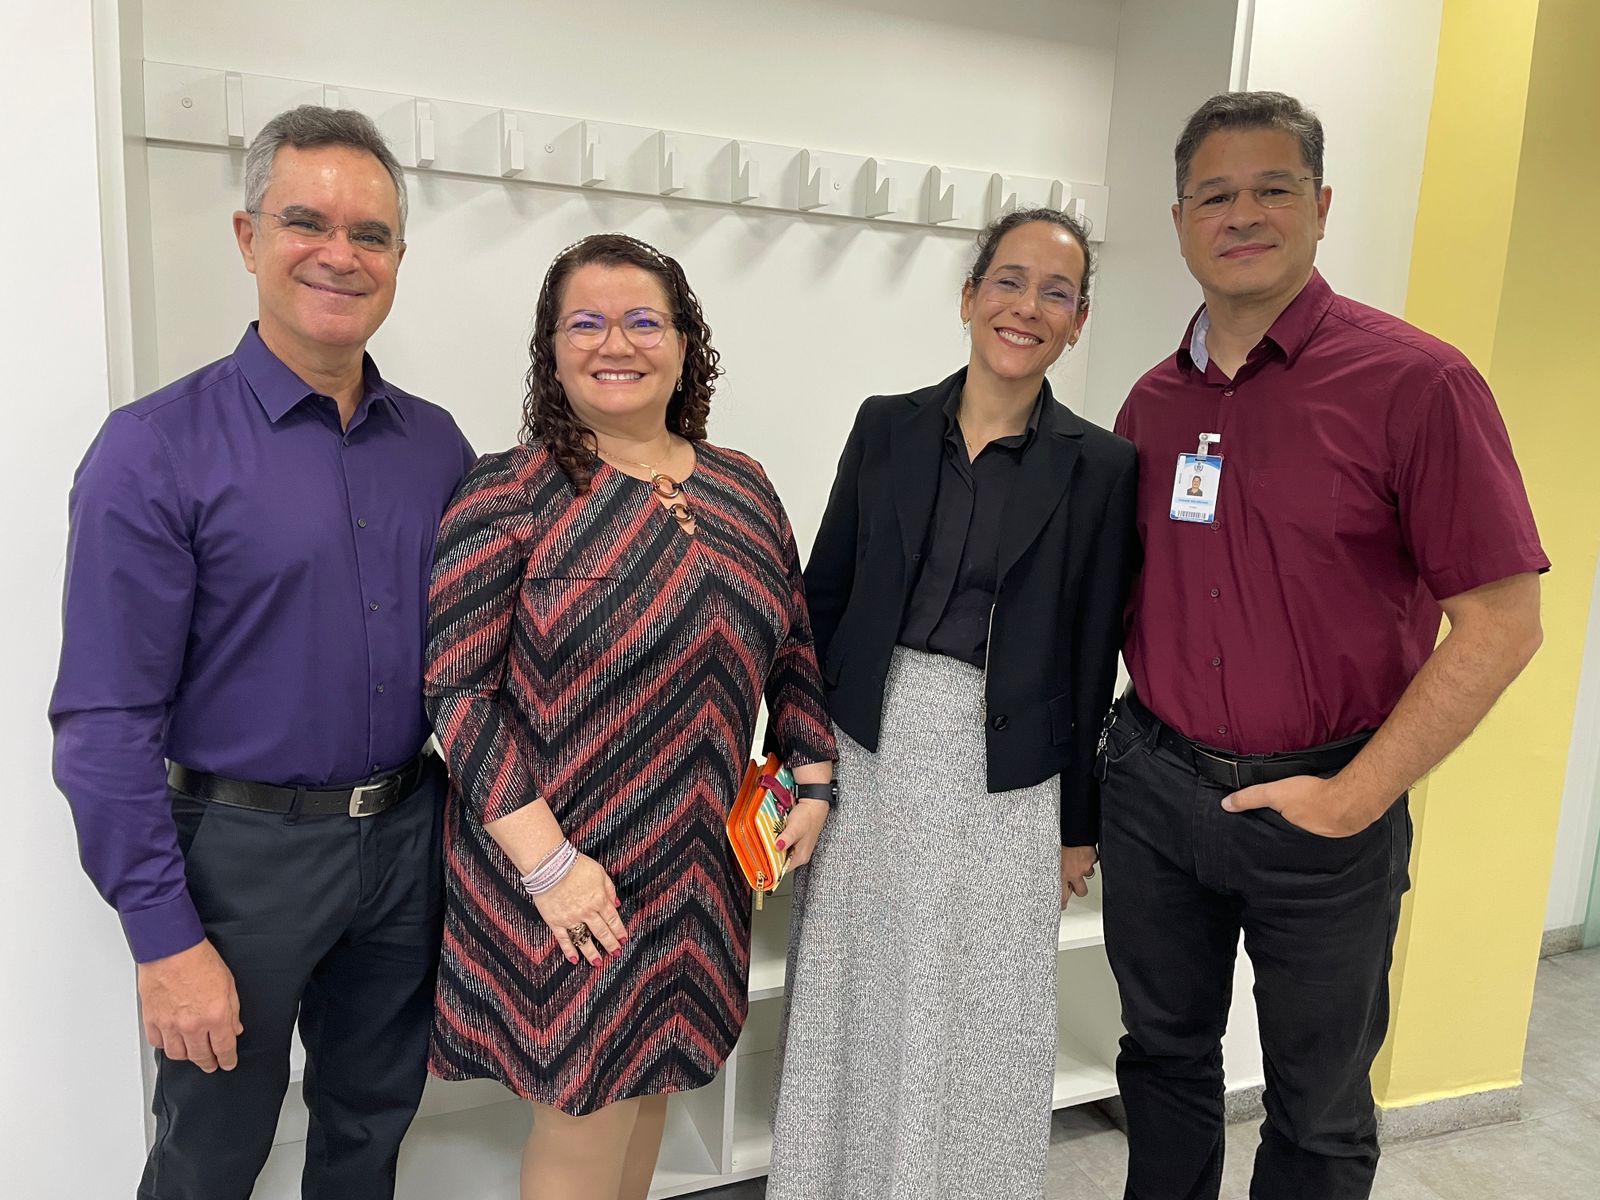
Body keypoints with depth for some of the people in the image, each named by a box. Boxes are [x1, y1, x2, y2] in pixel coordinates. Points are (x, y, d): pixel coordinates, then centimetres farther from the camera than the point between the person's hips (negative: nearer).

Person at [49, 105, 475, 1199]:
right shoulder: (156, 450, -13)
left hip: (409, 840, 4)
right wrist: (165, 939, -14)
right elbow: (107, 724, -14)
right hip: (245, 850, -4)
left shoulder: (437, 443, 2)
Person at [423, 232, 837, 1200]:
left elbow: (794, 643, 14)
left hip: (703, 870, 5)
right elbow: (457, 687, -14)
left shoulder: (743, 488, 5)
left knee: (648, 1091, 21)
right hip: (566, 880, -5)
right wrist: (548, 862, -19)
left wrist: (814, 781, 6)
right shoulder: (510, 496, -11)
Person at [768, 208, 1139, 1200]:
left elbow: (1090, 654, -1)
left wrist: (1079, 826, 2)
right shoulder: (887, 427, 2)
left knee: (980, 1018, 13)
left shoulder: (1100, 465, -2)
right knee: (856, 1005, 15)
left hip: (1007, 778, -1)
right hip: (867, 755, 2)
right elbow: (822, 598, 5)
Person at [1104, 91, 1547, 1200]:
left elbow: (1503, 622, -13)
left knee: (1319, 1110, 16)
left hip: (1320, 805, -4)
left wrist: (1354, 799, -15)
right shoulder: (1153, 402, 5)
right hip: (1153, 783, 4)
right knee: (1165, 1054, 21)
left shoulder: (1415, 381, -11)